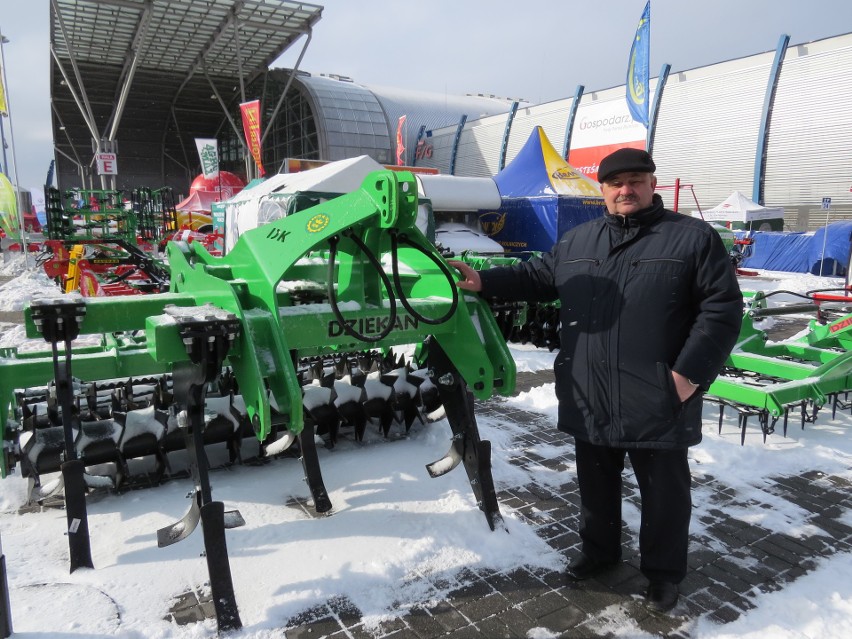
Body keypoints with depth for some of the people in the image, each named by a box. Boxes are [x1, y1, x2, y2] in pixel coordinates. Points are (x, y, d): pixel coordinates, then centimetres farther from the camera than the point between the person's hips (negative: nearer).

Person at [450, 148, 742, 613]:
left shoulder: (693, 238, -4)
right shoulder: (576, 241, 10)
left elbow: (722, 308, -8)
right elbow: (536, 277, 18)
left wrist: (691, 372, -15)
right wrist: (484, 282, 5)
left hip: (658, 401, -3)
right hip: (590, 400, 4)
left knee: (664, 490, 12)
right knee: (595, 483, 20)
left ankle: (663, 571, 33)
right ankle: (598, 549, 42)